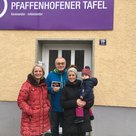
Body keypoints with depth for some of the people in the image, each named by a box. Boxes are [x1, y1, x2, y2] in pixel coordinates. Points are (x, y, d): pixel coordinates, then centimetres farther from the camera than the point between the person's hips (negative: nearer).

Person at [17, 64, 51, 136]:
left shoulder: (44, 84, 10)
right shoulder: (27, 85, -11)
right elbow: (20, 101, -12)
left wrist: (48, 106, 7)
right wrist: (29, 111, -17)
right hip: (31, 118, -6)